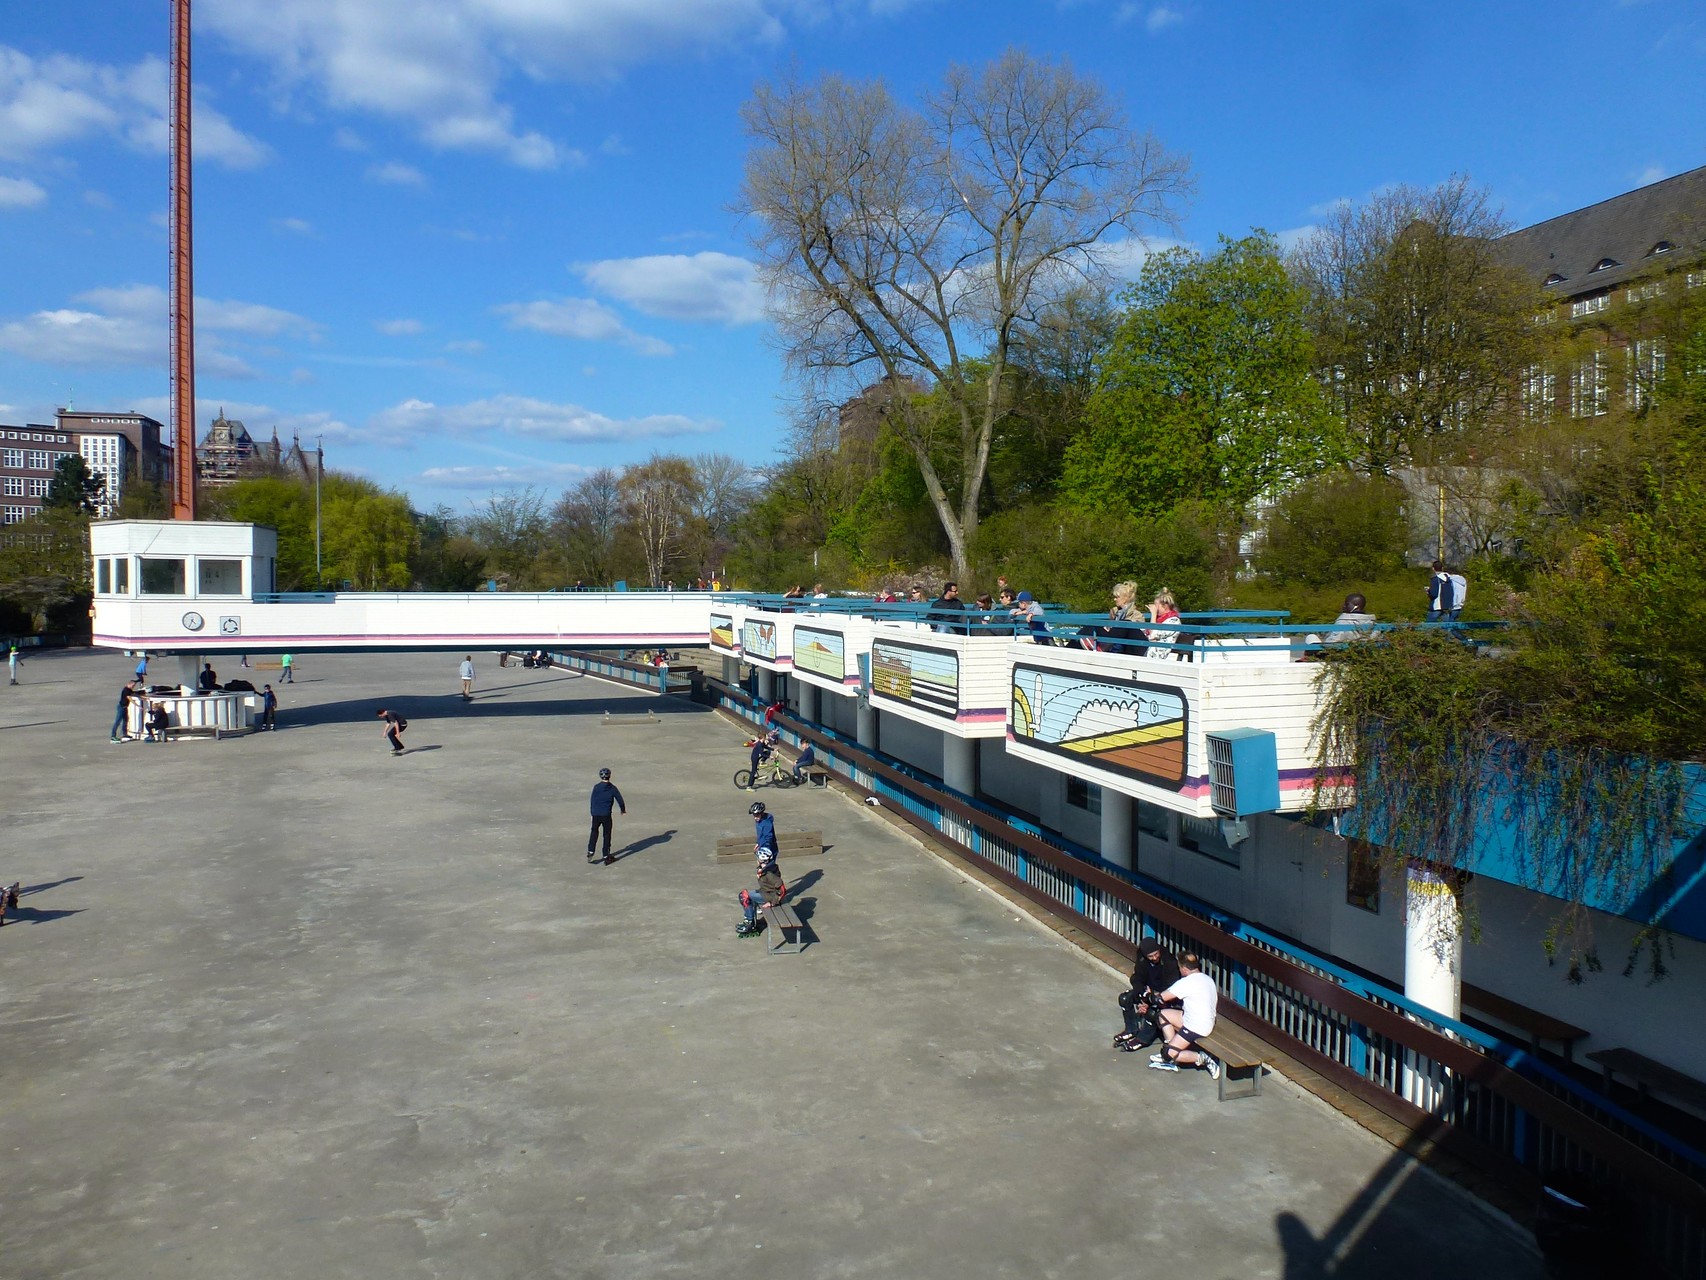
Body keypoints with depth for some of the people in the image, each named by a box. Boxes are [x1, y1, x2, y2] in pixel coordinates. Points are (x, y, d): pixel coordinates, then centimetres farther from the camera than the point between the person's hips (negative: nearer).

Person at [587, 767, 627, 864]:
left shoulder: (596, 787, -1)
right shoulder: (612, 788, -5)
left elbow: (592, 801, 3)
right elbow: (620, 799, 1)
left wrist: (592, 813, 12)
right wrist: (623, 810, 18)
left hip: (596, 814, 2)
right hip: (606, 815, -2)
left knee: (594, 831, 22)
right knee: (607, 835, 7)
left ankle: (590, 851, 10)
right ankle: (606, 857, 10)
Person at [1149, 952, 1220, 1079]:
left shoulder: (1187, 982, -20)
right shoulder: (1207, 979, 6)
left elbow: (1162, 998, -15)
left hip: (1196, 1027, -10)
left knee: (1168, 1054, -7)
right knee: (1163, 1014, 11)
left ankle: (1203, 1059, -8)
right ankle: (1171, 1050, 12)